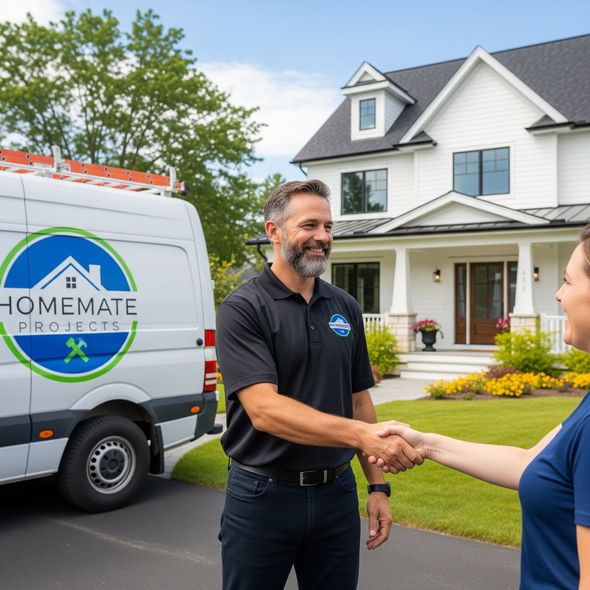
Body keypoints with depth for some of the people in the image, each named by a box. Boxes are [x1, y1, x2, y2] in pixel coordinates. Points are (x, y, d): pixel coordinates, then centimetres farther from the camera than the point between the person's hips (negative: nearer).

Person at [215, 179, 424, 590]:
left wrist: (378, 485, 8)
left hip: (337, 494, 4)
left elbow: (359, 400, 12)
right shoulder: (242, 309, -12)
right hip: (262, 496, -4)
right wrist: (360, 434, -33)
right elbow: (264, 410, -23)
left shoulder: (346, 307, 6)